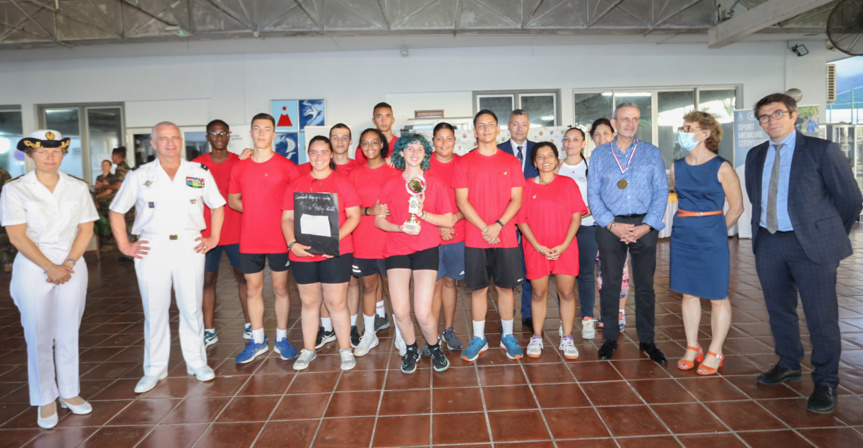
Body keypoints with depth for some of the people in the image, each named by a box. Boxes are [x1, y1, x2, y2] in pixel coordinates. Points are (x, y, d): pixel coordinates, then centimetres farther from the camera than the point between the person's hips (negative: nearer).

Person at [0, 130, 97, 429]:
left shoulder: (78, 188, 6)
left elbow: (86, 230, 3)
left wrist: (68, 264, -8)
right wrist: (49, 267, -12)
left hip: (72, 266, 2)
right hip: (33, 268, -2)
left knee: (68, 334, 9)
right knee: (39, 336, 3)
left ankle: (69, 392, 22)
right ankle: (46, 401, 15)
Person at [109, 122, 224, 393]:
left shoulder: (199, 173, 7)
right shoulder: (139, 176, 6)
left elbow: (217, 206, 14)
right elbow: (116, 211, 12)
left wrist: (214, 238, 5)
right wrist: (124, 246, 4)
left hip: (189, 247, 0)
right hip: (151, 249, 0)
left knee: (192, 308, 6)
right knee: (154, 311, 6)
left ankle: (197, 363, 20)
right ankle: (155, 369, 18)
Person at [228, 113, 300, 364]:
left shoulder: (286, 166, -3)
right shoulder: (239, 168, 5)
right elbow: (232, 199, 15)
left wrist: (285, 213, -12)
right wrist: (252, 210, -2)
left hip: (279, 240, -3)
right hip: (249, 240, 3)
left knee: (280, 289, 8)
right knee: (253, 290, 10)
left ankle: (281, 339, 22)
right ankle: (257, 341, 24)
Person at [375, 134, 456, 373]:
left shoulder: (435, 183, 6)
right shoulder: (389, 184, 8)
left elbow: (449, 220, 3)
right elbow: (379, 220, 6)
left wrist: (423, 213, -12)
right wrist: (401, 227, -11)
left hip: (426, 249, -1)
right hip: (396, 250, 1)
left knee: (423, 312, -9)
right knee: (400, 311, -5)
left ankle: (435, 347, 23)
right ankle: (410, 349, 26)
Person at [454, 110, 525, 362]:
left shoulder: (511, 162, 6)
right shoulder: (464, 163, 3)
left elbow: (516, 199, 1)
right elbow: (462, 201, -3)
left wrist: (498, 225, -13)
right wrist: (484, 228, -12)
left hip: (506, 237, 1)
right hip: (474, 239, 0)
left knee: (505, 287, 7)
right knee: (478, 289, 6)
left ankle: (508, 336, 22)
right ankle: (479, 339, 19)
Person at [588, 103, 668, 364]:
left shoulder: (652, 153, 10)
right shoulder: (599, 154, 9)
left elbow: (661, 191, 3)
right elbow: (593, 194, 3)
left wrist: (647, 225, -9)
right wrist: (611, 224, -9)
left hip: (644, 226, 1)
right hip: (610, 227, 0)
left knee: (645, 285, 5)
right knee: (610, 284, 3)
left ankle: (647, 341, 18)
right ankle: (610, 339, 16)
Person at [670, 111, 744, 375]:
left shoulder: (721, 168, -9)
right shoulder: (677, 167, 6)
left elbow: (736, 207, -3)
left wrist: (713, 232, 3)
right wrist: (687, 225, 10)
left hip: (711, 237, -5)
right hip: (682, 236, 5)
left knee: (717, 297, 4)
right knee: (689, 294, 11)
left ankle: (714, 353, 16)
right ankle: (692, 348, 23)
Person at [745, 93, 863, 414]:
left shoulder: (822, 151, -5)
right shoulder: (755, 156, 10)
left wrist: (832, 236, 5)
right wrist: (766, 226, 13)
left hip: (811, 244, -5)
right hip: (768, 243, 5)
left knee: (821, 316, 0)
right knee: (779, 310, 15)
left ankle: (826, 383, 13)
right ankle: (788, 366, 33)